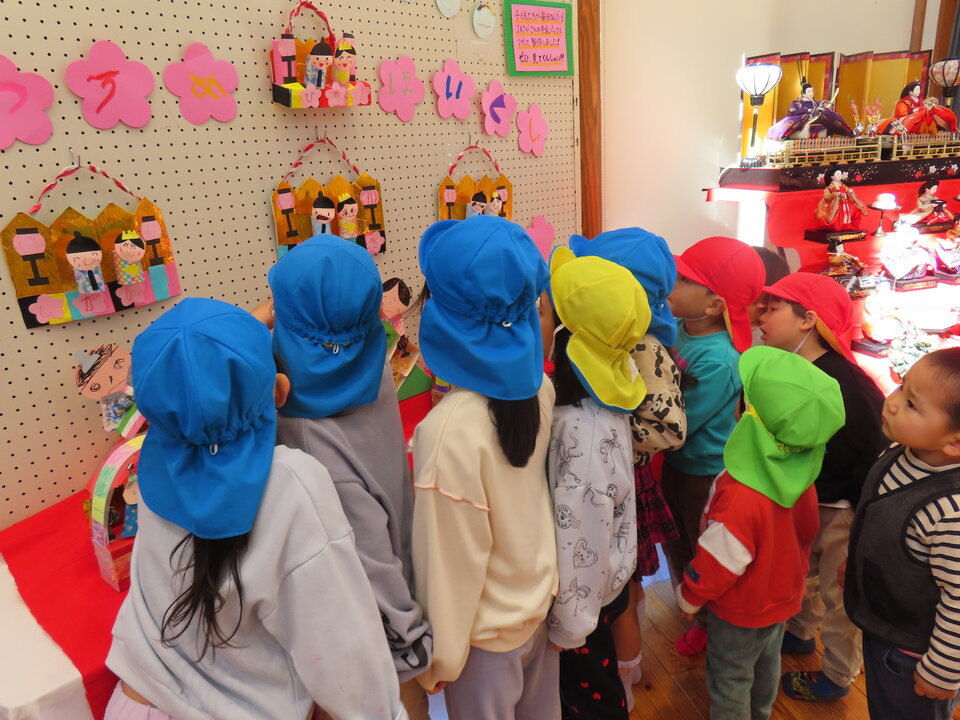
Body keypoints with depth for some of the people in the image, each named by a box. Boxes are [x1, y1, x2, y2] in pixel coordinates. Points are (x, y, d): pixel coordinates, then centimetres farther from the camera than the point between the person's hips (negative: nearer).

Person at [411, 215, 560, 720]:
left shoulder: (449, 429, -32)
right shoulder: (539, 386, -13)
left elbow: (451, 561, -22)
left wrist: (440, 655, -8)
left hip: (488, 630, -5)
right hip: (543, 599, 5)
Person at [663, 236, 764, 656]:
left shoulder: (718, 361, -33)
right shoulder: (679, 328, -11)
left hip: (705, 472, -7)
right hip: (675, 462, 7)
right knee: (675, 540, 28)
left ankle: (709, 622, 46)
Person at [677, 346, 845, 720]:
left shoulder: (742, 497, -40)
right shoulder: (802, 475, -17)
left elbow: (717, 562, -28)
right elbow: (807, 531, 1)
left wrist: (687, 597, -9)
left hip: (741, 608, -7)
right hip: (783, 593, 7)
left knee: (729, 682, 17)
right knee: (767, 665, 31)